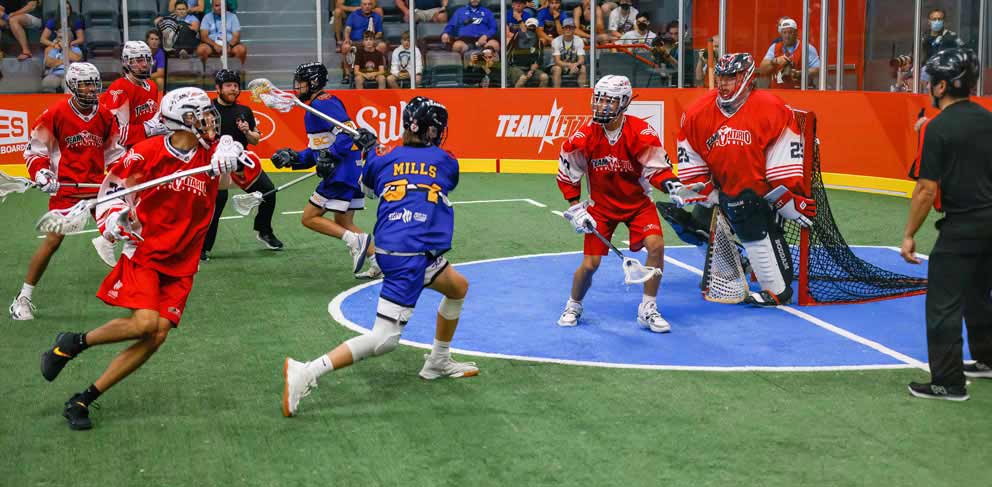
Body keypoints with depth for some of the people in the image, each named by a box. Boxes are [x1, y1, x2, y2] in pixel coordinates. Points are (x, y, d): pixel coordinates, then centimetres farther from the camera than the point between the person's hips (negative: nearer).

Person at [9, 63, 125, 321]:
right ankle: (23, 297, 4)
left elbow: (114, 152, 19)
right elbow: (36, 149, -1)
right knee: (53, 239, -9)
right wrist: (41, 173, -16)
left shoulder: (106, 116, 6)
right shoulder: (55, 114, -6)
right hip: (66, 186, -4)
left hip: (99, 184, 4)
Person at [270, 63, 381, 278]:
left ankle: (354, 240, -13)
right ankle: (379, 263, 11)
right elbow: (318, 150, 23)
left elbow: (348, 130, -23)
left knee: (310, 218, -3)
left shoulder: (323, 103, -10)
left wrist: (331, 156, -29)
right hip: (354, 171, 10)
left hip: (343, 171, -10)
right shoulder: (316, 107, 21)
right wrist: (293, 158, 14)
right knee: (343, 223, 16)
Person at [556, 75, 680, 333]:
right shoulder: (584, 136, -15)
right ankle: (573, 307, 26)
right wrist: (575, 208, -6)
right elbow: (567, 174, -2)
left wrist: (672, 185, -36)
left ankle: (647, 310, -3)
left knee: (656, 245, -21)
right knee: (590, 263, -5)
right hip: (600, 205, 0)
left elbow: (657, 167, -16)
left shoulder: (641, 132, -19)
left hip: (637, 202, 0)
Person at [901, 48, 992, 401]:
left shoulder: (937, 128, -14)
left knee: (943, 304, -1)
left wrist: (909, 235, -9)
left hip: (961, 227, -8)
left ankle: (948, 382, 1)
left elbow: (927, 190, -17)